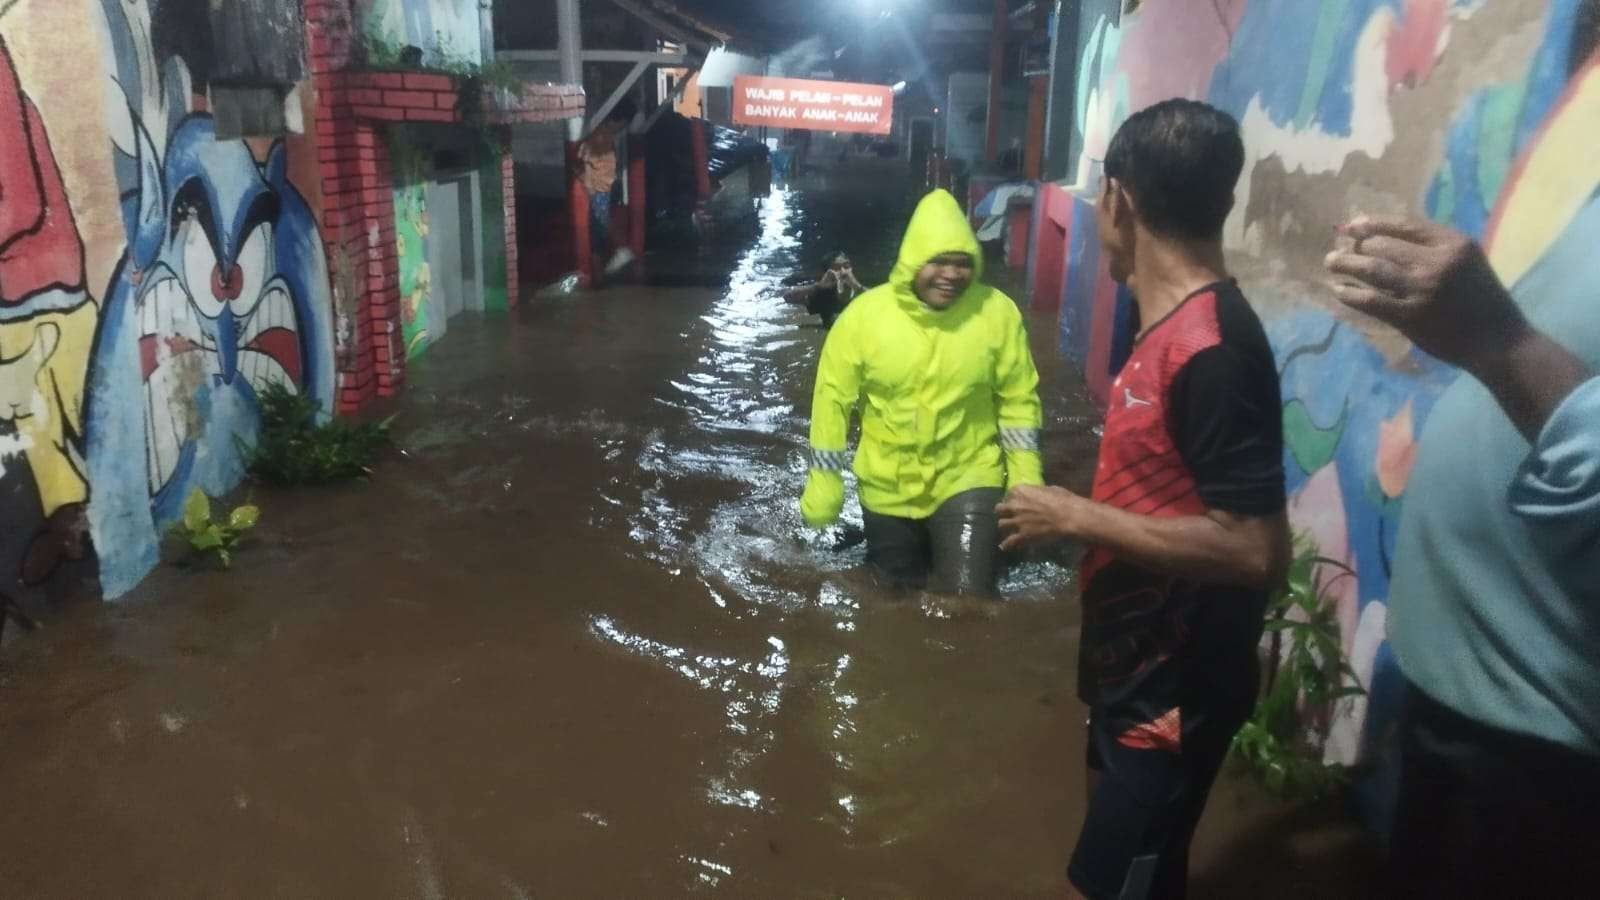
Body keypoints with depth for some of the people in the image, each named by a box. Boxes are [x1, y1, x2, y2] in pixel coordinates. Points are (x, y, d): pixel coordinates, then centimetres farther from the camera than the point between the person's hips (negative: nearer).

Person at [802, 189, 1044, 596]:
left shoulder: (998, 312, -12)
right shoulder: (864, 314, -15)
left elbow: (1018, 399, -2)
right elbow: (833, 397, -7)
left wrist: (1025, 476, -6)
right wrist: (824, 481, -6)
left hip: (968, 481, -1)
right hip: (887, 489, 1)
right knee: (898, 596, 20)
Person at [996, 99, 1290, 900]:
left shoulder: (1211, 351, -26)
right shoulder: (1174, 323, 4)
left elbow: (1252, 549, -30)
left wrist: (1075, 517, -24)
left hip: (1175, 691, -9)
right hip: (1136, 669, 9)